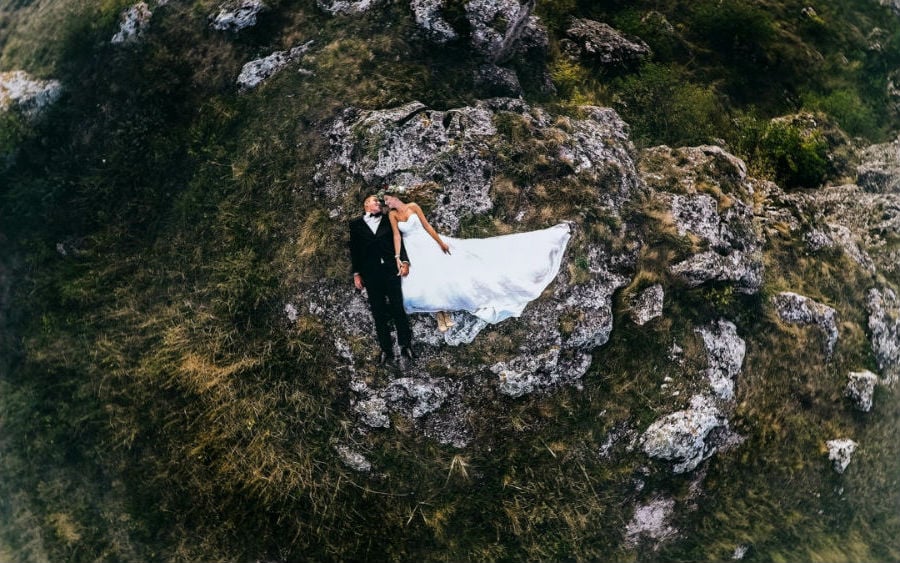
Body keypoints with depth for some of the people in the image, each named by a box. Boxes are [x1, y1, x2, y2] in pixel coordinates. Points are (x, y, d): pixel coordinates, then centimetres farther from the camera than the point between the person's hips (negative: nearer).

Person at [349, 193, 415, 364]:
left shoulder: (388, 221, 15)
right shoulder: (356, 224, 13)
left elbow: (398, 241, 9)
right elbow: (354, 249, 9)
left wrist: (404, 261, -6)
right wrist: (356, 273, 3)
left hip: (391, 269, 0)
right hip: (370, 272, 0)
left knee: (398, 308, -4)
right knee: (378, 312, 2)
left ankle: (405, 345, 6)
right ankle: (386, 350, 6)